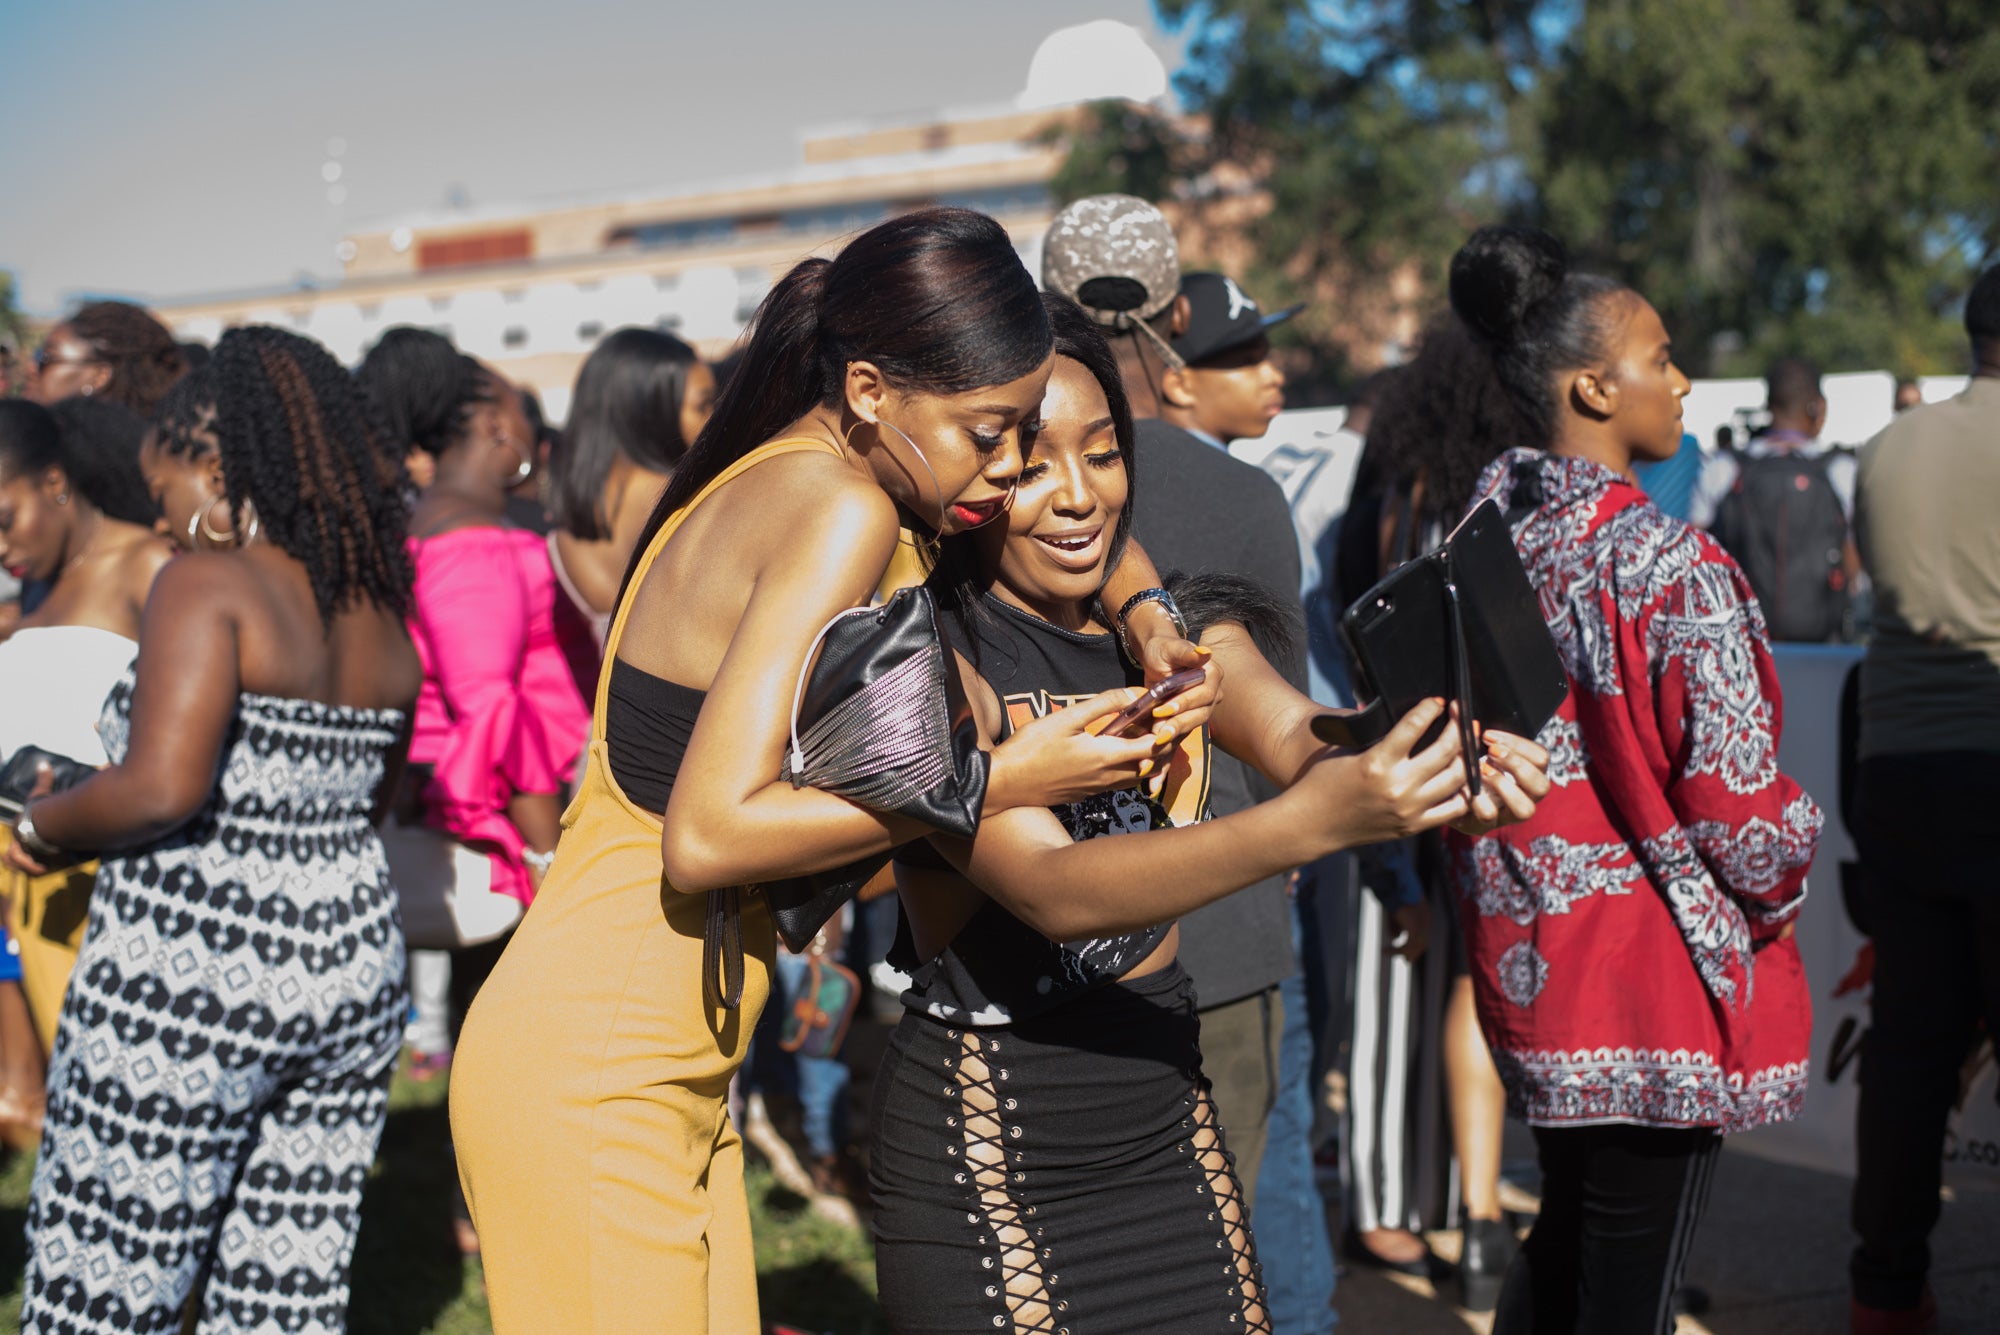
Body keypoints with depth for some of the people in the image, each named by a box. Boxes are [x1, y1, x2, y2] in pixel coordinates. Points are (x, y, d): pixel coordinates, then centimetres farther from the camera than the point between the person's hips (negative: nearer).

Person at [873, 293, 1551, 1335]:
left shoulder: (1175, 632, 6)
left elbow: (1294, 732, -13)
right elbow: (1050, 889, -28)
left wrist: (1434, 770, -36)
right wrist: (1311, 822, -42)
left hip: (1169, 1121, 6)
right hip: (982, 1145, -6)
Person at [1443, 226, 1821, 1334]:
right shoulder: (1673, 571, -20)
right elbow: (1739, 807, -19)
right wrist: (1782, 881, 3)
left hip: (1527, 954, 8)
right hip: (1658, 989, -7)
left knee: (1565, 1234, 24)